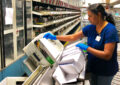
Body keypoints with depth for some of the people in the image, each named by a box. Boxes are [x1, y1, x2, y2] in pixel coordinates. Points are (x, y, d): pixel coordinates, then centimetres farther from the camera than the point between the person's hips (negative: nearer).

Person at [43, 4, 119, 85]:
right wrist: (55, 37, 1)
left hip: (105, 71, -6)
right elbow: (73, 37, 4)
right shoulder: (91, 28, -4)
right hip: (93, 66, 6)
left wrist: (86, 47, -28)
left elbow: (107, 55, -28)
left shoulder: (110, 30, -23)